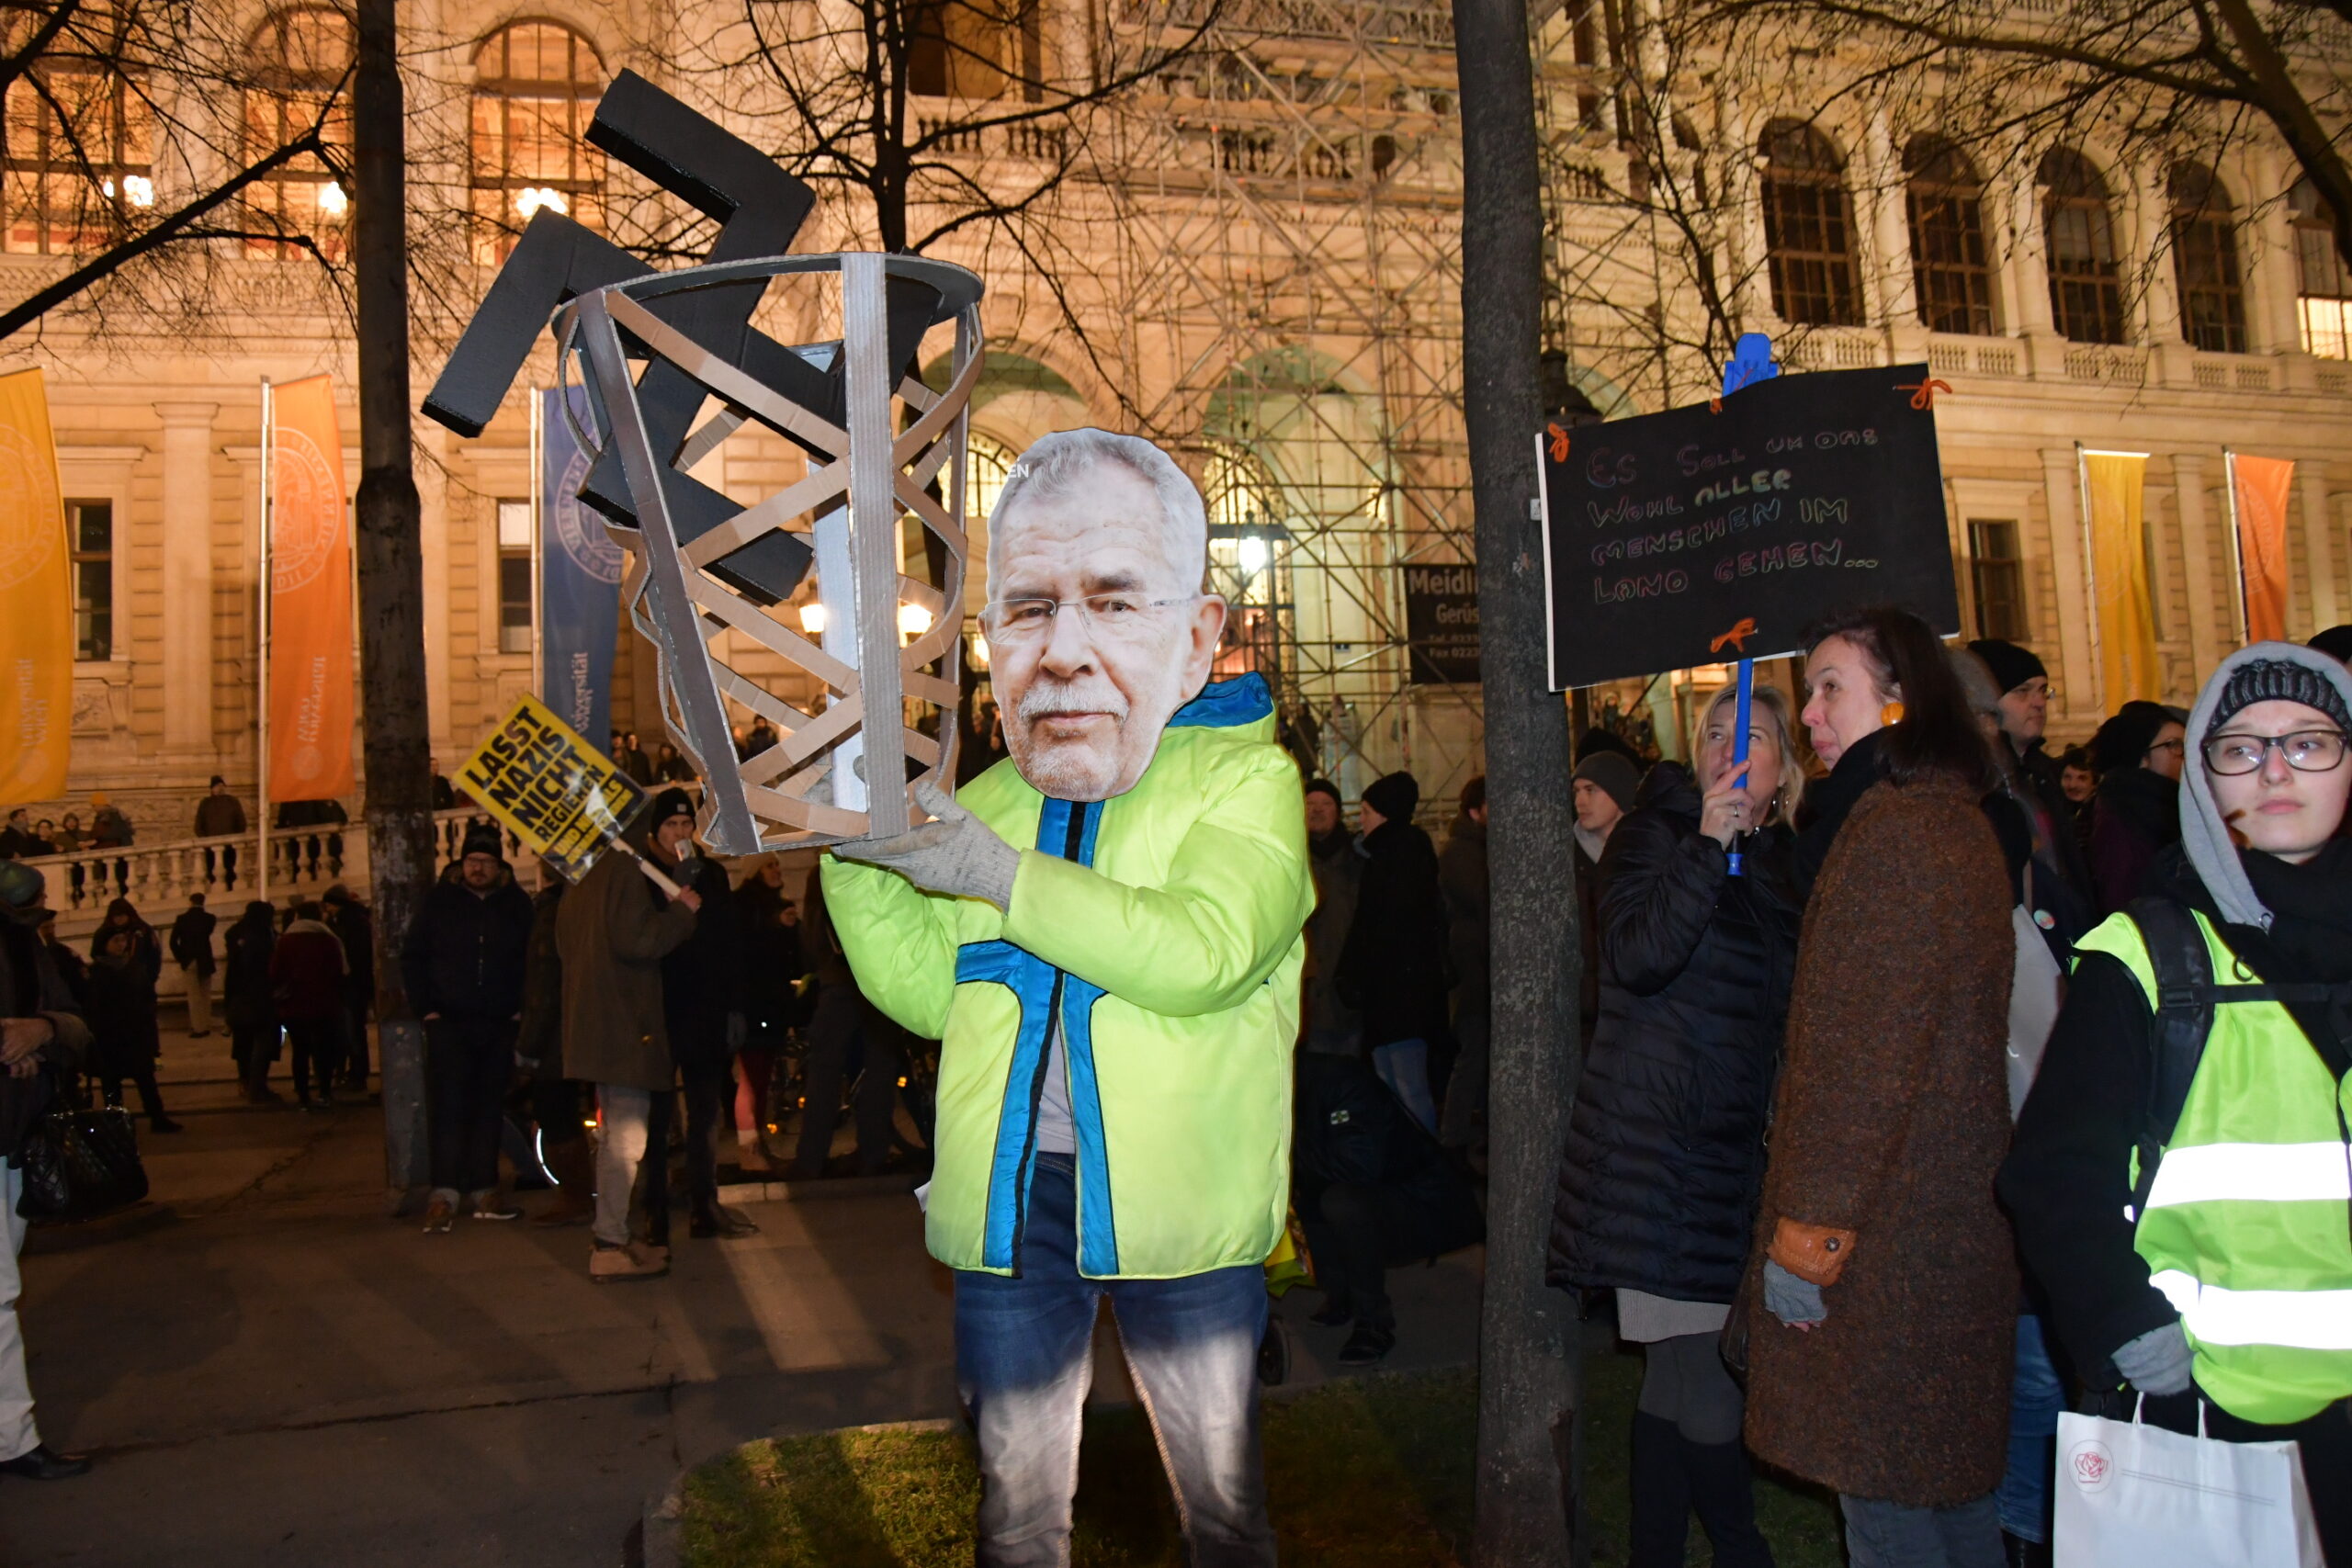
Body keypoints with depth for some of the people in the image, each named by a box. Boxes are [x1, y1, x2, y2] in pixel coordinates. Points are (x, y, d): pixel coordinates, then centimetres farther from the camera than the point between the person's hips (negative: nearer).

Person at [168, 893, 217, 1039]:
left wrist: (178, 957, 4)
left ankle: (198, 1028, 2)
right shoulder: (209, 918, -2)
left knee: (194, 997, 2)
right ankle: (206, 1026, 15)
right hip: (205, 961, 2)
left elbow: (173, 940, -8)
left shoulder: (182, 918, -6)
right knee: (205, 995, 13)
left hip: (189, 962, -2)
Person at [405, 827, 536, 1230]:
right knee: (449, 1107, -7)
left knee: (490, 1109, 6)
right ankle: (445, 1193, -8)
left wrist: (521, 1008, 1)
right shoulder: (439, 901, 3)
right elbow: (412, 958, 6)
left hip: (499, 1026, 2)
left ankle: (483, 1190, 13)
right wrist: (426, 1007, -2)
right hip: (449, 1023, -2)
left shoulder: (517, 904, 6)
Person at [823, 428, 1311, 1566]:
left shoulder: (1244, 777, -6)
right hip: (1009, 1193, 4)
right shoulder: (987, 805, 11)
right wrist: (852, 843, -5)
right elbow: (931, 993, 7)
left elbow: (1203, 949, -23)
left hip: (1179, 1203, -3)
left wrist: (1003, 877, -23)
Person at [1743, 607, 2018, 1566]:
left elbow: (1867, 1054, -21)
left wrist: (1808, 1225, -17)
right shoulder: (1956, 818, 14)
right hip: (1955, 1213, 10)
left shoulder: (1893, 830, -18)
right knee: (1953, 1486, 20)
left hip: (1886, 1232, -10)